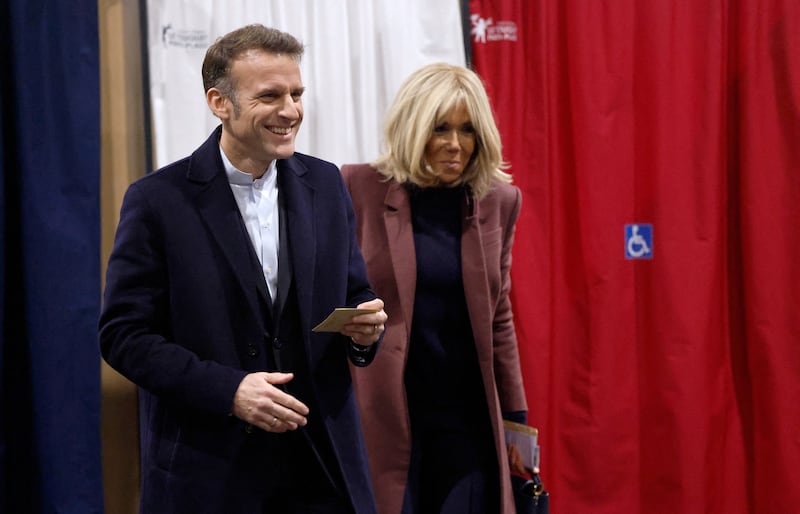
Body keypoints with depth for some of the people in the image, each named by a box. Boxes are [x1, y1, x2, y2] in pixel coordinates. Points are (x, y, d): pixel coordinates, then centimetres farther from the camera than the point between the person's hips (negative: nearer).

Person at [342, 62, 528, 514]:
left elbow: (498, 317, 13)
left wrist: (516, 417, 14)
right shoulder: (360, 188, -3)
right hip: (381, 417, -2)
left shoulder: (499, 201, 5)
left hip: (468, 421, 3)